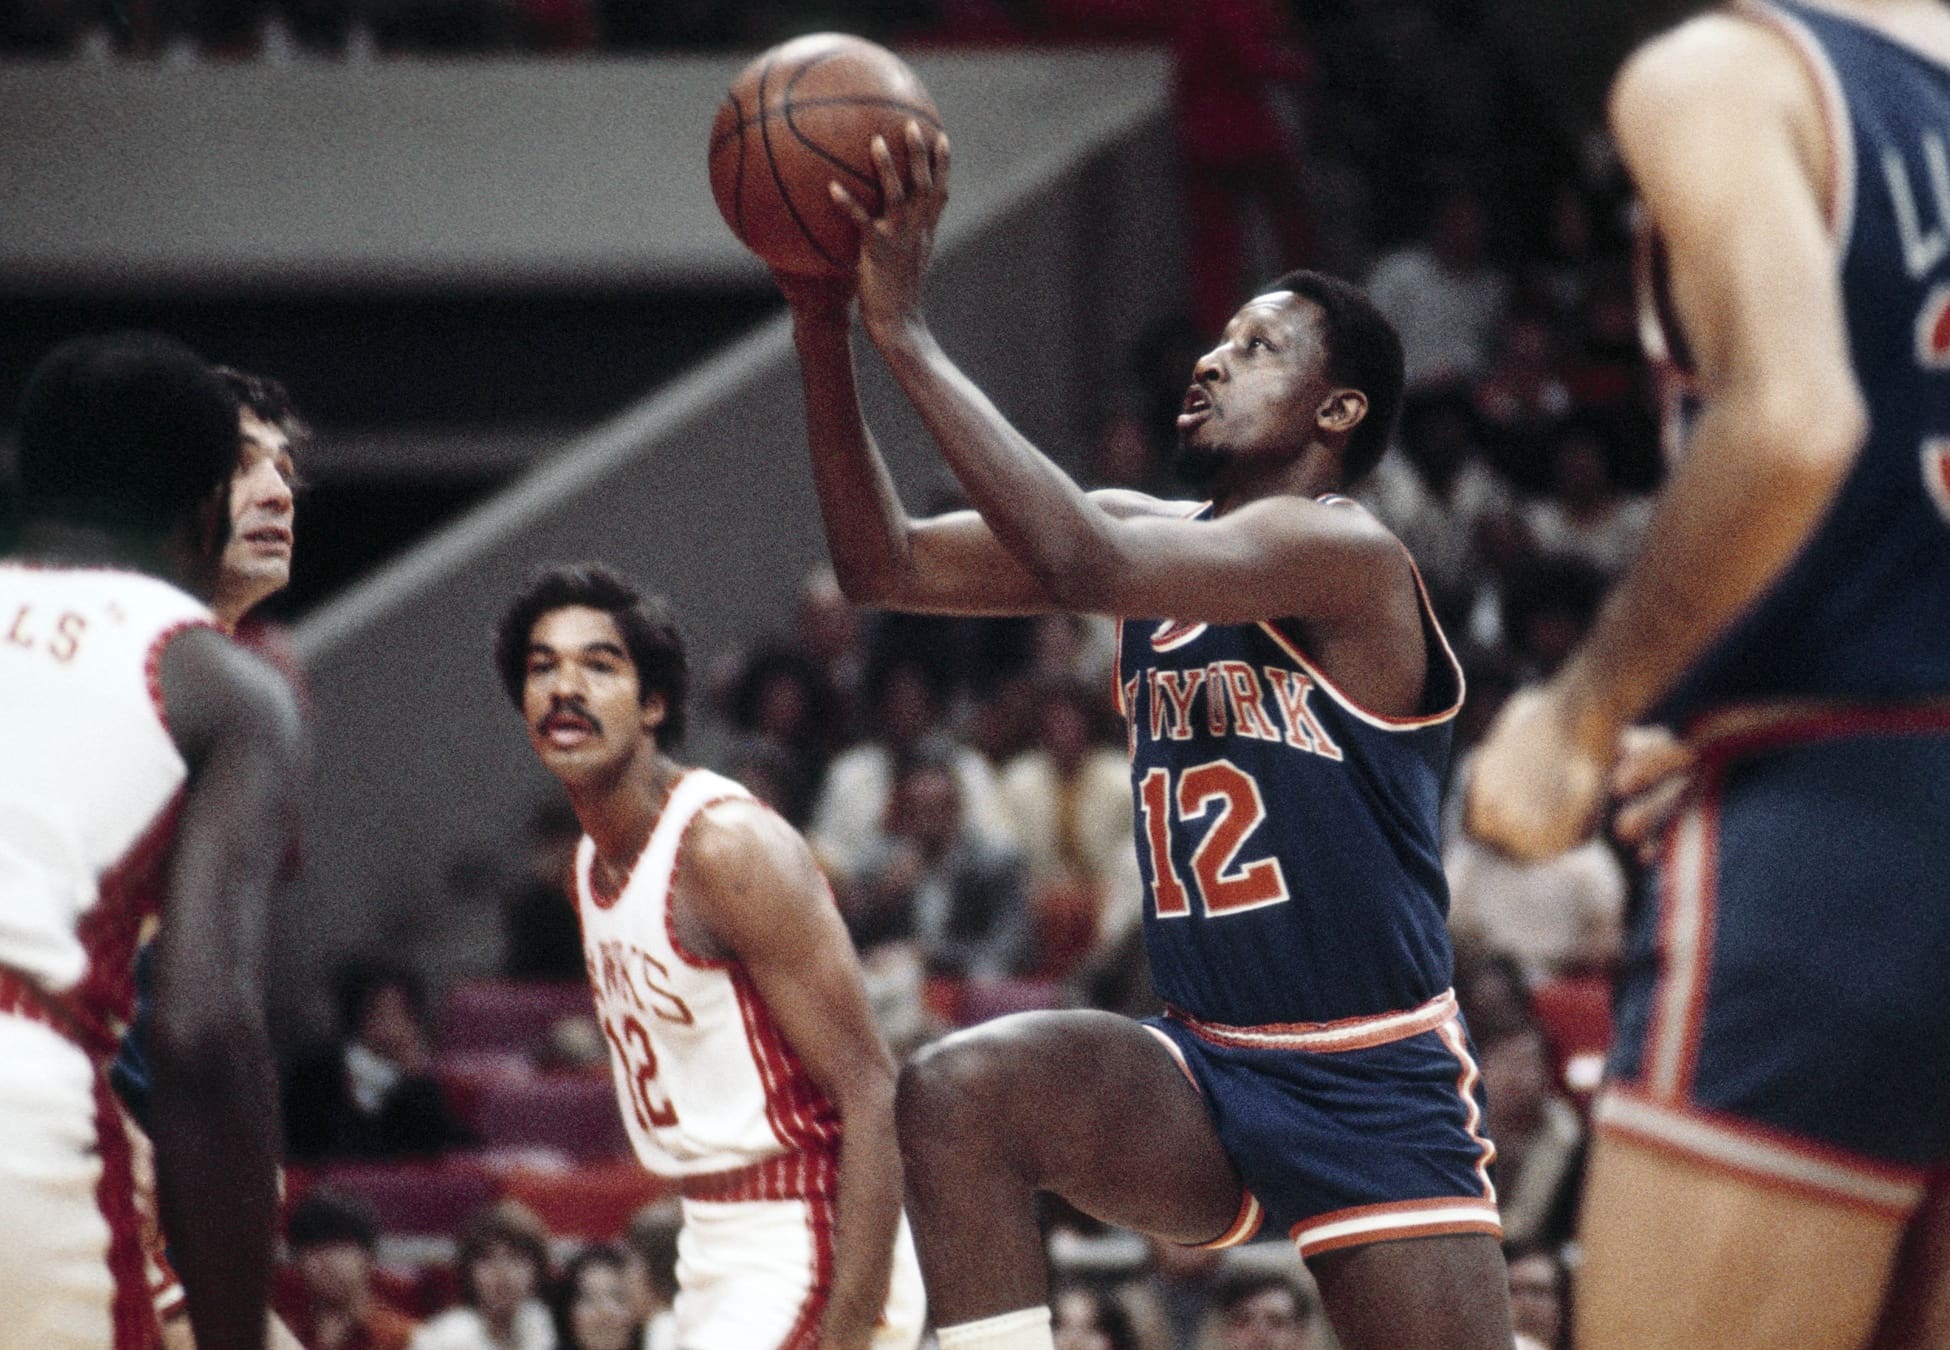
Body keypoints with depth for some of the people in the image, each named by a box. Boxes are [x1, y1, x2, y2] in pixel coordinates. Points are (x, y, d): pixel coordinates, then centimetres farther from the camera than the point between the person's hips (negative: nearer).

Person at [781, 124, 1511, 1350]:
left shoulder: (1348, 557, -18)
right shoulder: (1155, 534, 6)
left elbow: (1086, 567, -33)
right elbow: (888, 567, 0)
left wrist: (909, 336, -31)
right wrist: (824, 327, -12)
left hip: (1382, 1097, -6)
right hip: (1207, 1072, 6)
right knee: (957, 1096, -21)